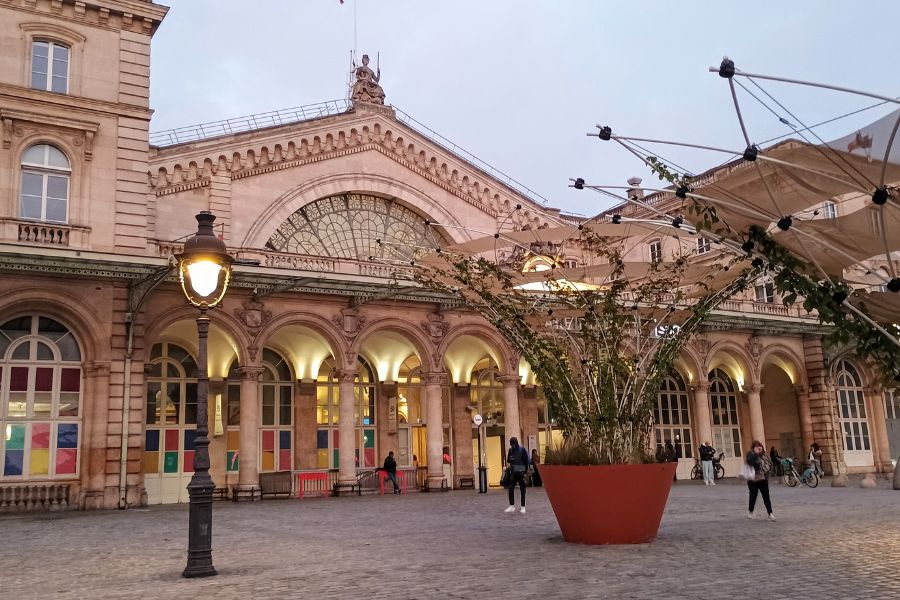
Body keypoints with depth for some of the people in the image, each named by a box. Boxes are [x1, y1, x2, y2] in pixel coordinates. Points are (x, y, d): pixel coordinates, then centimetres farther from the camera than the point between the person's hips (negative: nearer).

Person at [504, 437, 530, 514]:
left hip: (521, 473, -4)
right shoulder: (510, 450, 6)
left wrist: (525, 472, -10)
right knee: (511, 489, -1)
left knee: (522, 490, 4)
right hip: (513, 473, 4)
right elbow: (508, 460, 16)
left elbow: (526, 461, -7)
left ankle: (523, 507, 10)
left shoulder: (522, 450, -8)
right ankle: (512, 506, 8)